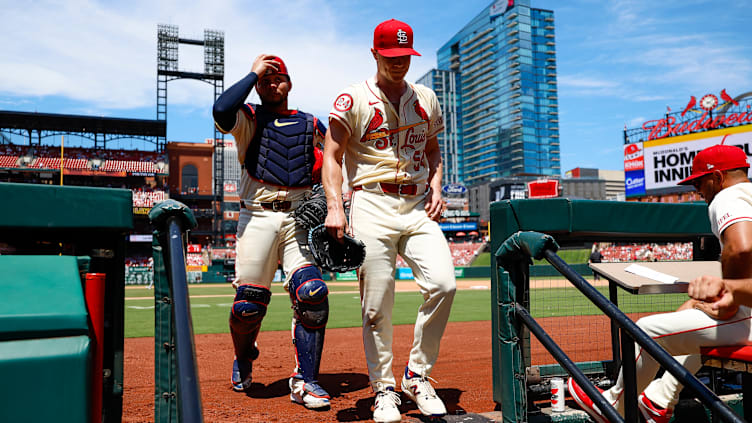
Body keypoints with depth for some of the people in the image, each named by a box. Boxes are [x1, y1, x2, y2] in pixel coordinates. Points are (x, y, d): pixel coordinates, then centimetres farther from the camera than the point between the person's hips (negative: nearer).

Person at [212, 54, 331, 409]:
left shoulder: (312, 125, 18)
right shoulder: (249, 119, 11)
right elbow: (222, 110, -12)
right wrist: (253, 73, -2)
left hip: (301, 218, 2)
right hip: (258, 216, -1)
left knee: (312, 293, -15)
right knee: (248, 302, -3)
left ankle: (305, 382, -5)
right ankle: (243, 360, 28)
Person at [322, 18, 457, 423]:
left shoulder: (426, 98, 15)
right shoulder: (353, 99, 1)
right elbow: (331, 155, -3)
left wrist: (436, 185, 7)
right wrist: (334, 206, -17)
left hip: (419, 207, 4)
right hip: (372, 206, -3)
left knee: (444, 283, -14)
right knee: (377, 305, -3)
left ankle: (417, 375, 6)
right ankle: (384, 389, 16)